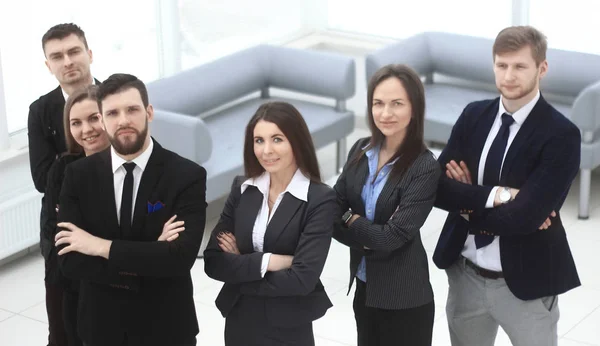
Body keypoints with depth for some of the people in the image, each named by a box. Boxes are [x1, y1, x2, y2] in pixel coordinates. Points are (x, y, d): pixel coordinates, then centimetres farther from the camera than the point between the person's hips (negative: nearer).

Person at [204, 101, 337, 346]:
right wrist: (268, 261, -19)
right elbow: (213, 262, -6)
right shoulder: (242, 189, 0)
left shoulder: (320, 200, -13)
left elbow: (303, 278, -20)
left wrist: (241, 264, -10)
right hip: (239, 322, 4)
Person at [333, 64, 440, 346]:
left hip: (404, 300, -5)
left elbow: (392, 237, -22)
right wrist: (366, 239, -17)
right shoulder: (361, 150, -1)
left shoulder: (424, 168, -18)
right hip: (364, 288, 5)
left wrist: (349, 219, -8)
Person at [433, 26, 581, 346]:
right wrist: (496, 195, -21)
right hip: (465, 275, 5)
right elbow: (437, 187, -7)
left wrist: (469, 203, -11)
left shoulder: (561, 135, -16)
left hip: (525, 283, -5)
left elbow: (525, 217, -24)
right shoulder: (473, 115, 1)